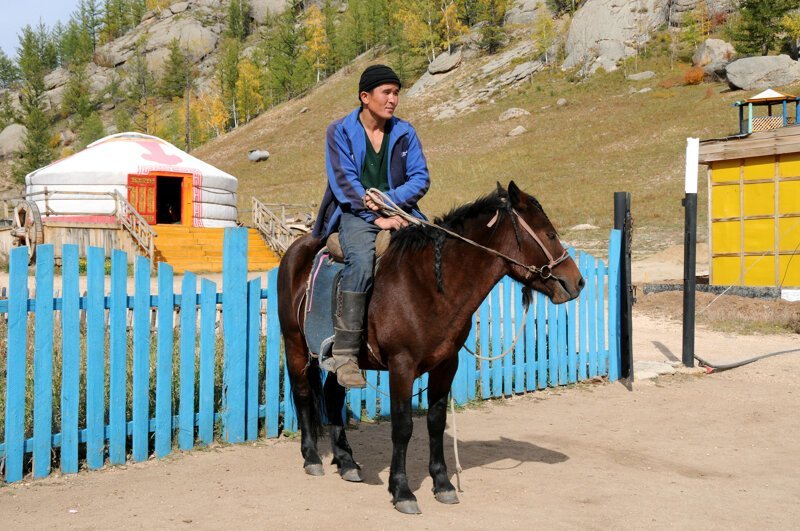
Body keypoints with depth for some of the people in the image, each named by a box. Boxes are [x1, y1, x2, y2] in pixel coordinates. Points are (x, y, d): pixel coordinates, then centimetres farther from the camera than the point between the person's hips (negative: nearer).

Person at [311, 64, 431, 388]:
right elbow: (344, 182, -6)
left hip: (398, 212, 3)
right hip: (356, 215, -3)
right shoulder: (339, 131, 4)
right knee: (362, 259, -34)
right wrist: (377, 217, -16)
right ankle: (345, 351, -32)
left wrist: (388, 199, -12)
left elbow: (420, 179, 5)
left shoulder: (405, 133, 12)